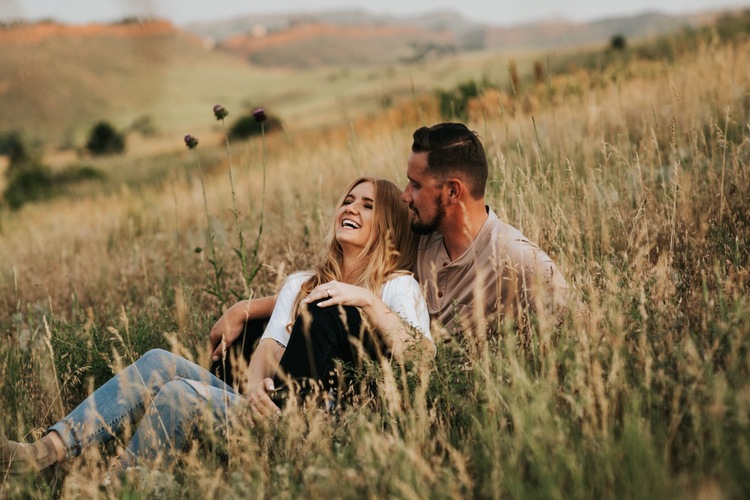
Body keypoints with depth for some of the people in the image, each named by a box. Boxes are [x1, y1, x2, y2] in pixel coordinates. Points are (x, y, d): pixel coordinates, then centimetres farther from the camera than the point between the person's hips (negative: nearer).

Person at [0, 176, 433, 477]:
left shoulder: (397, 287, 6)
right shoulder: (300, 283, 25)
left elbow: (420, 359, -11)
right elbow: (270, 345, 9)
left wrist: (367, 301, -20)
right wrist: (255, 384, -12)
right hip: (268, 406, 6)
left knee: (179, 394, -27)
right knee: (160, 363, -16)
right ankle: (39, 454, -25)